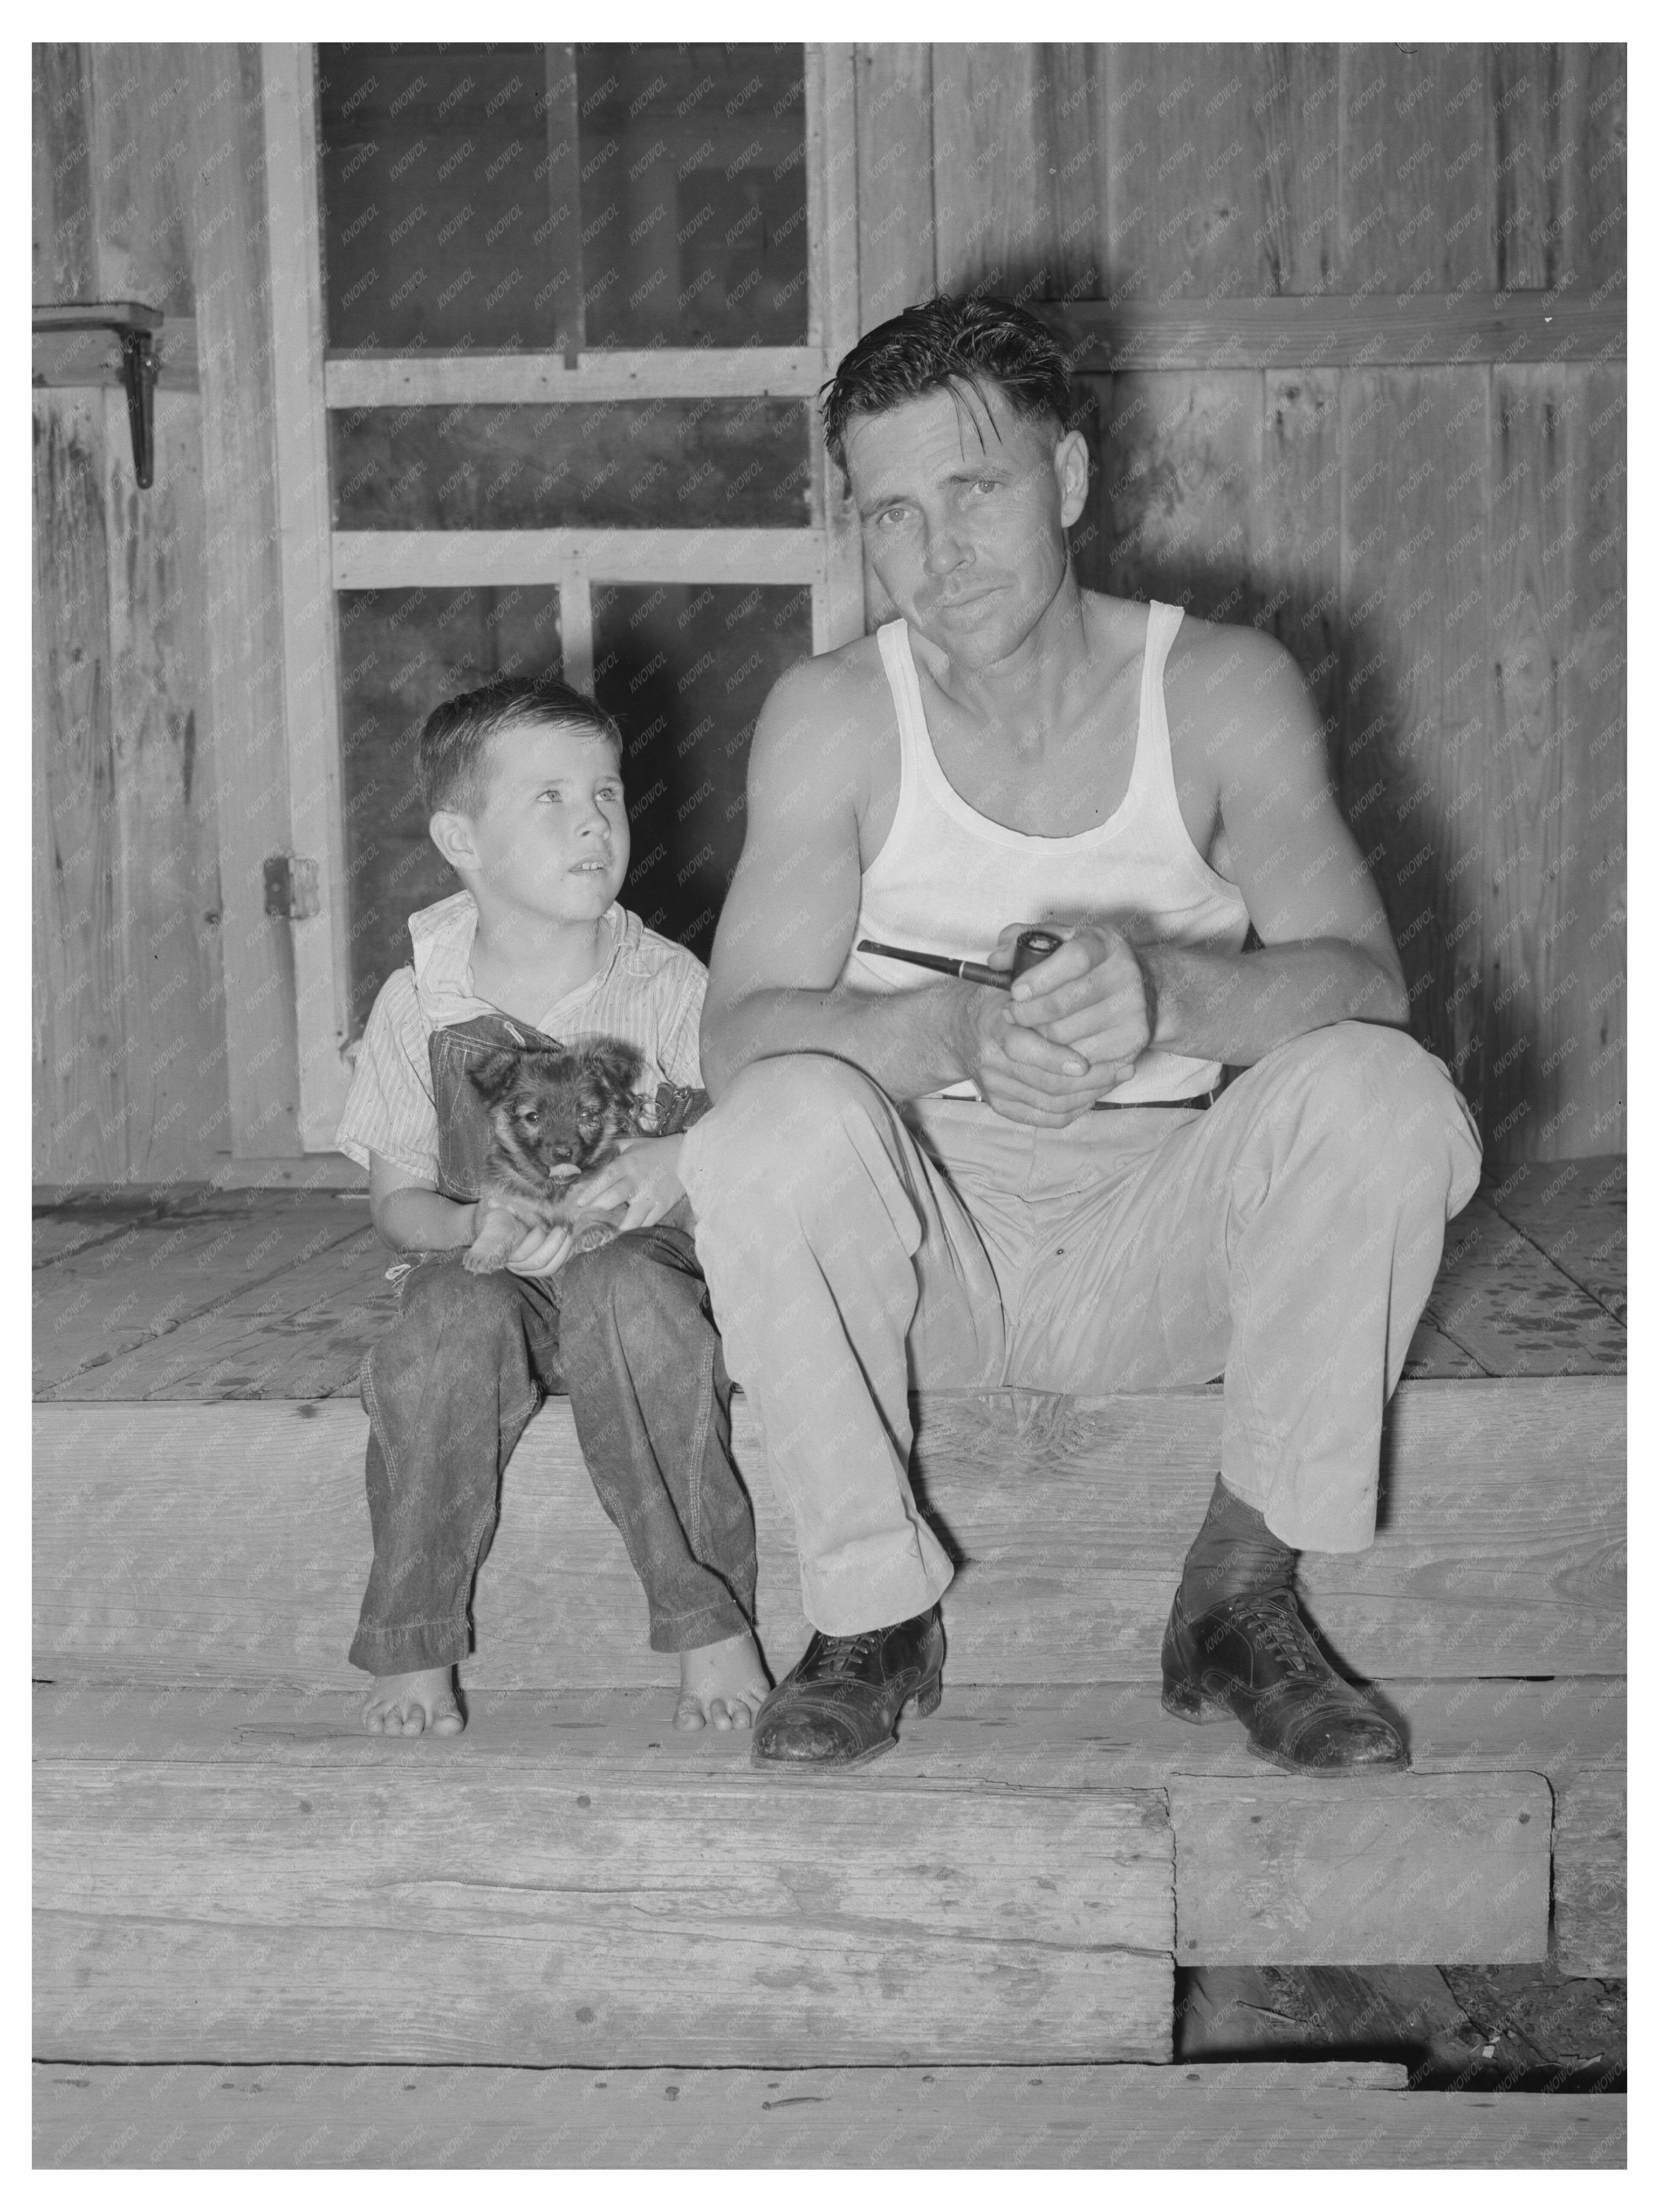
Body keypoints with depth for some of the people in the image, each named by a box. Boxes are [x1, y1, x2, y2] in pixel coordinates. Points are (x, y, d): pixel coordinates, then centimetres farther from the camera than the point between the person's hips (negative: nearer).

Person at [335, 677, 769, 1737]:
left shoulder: (668, 983, -4)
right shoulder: (420, 1002, -2)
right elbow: (398, 1198, 2)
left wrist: (683, 1162, -25)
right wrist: (476, 1230, -21)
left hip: (644, 1262, -1)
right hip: (488, 1278, 1)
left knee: (623, 1292, -36)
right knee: (452, 1321, -34)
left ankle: (715, 1624, -25)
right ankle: (413, 1647, -16)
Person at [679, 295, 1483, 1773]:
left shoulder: (1222, 690, -4)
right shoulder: (835, 718, -5)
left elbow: (1364, 977, -17)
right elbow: (738, 1032, -17)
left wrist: (1167, 991, -40)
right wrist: (957, 1029, -37)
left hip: (1166, 1237, 1)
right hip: (924, 1255, 0)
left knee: (1382, 1094, -26)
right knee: (781, 1121, -31)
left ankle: (1243, 1598, -10)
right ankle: (876, 1615, -11)